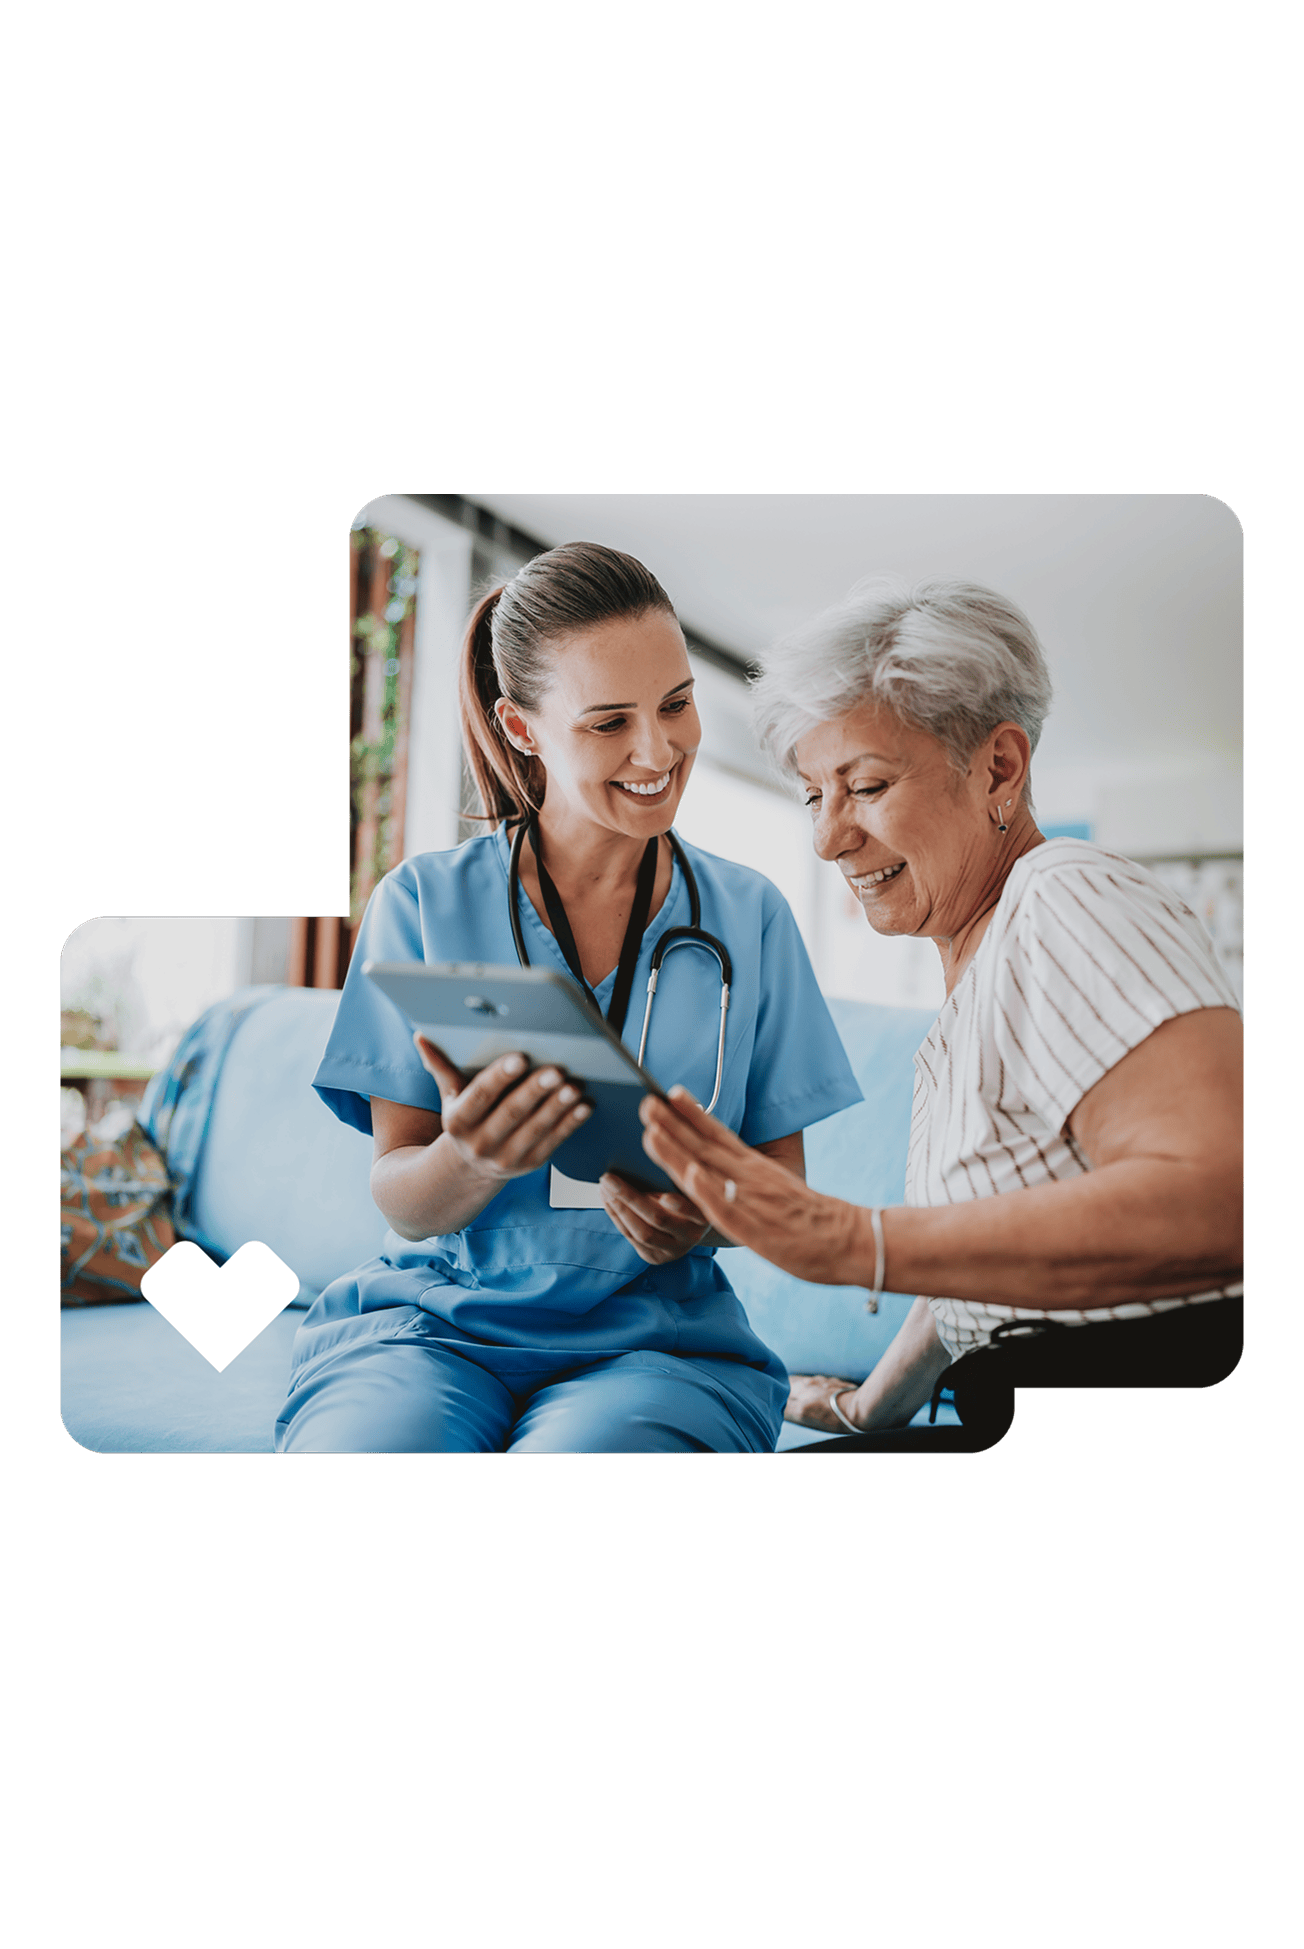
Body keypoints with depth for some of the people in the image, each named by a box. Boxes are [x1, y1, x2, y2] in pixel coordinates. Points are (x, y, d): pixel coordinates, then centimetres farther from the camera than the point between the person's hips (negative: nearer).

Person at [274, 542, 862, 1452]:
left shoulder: (749, 915, 6)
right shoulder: (425, 901, 2)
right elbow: (402, 1202, 0)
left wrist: (710, 1213, -16)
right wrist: (471, 1161, -24)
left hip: (654, 1336, 0)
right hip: (431, 1318, 0)